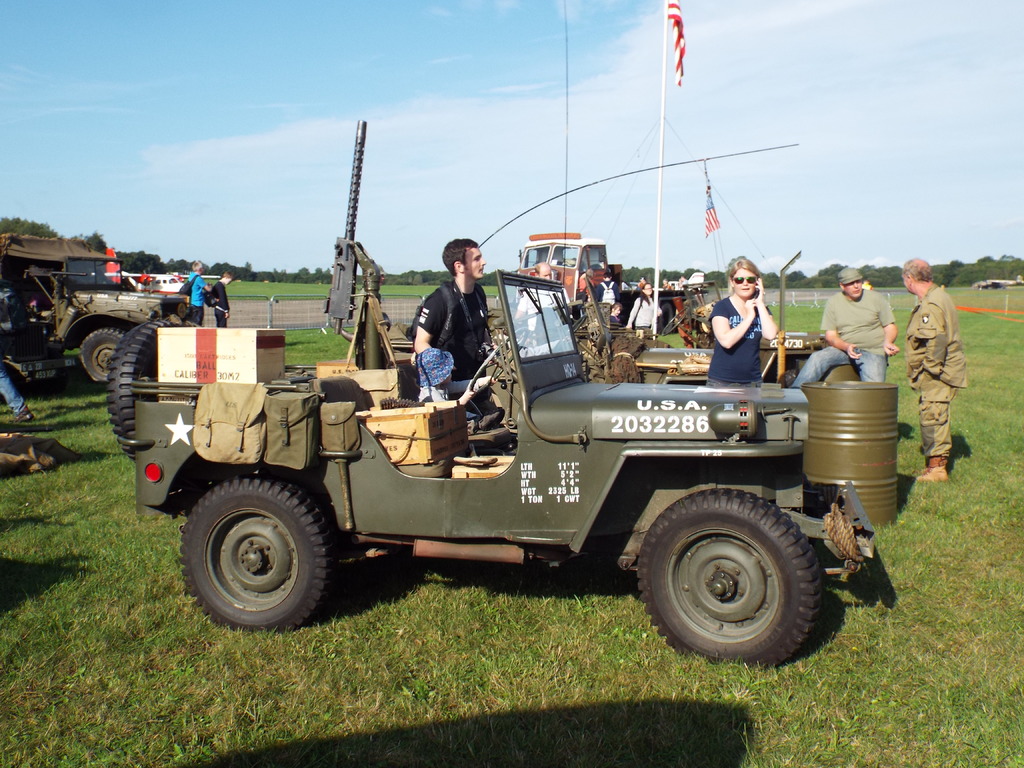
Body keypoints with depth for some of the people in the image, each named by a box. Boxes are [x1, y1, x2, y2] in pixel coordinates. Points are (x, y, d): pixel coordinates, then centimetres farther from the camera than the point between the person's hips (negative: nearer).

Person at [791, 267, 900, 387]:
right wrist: (846, 347, -21)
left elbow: (890, 326, 8)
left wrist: (887, 342, -16)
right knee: (817, 358, -27)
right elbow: (830, 336, 0)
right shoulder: (833, 302, 3)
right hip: (843, 349, 1)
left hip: (873, 351, 0)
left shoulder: (875, 298, 3)